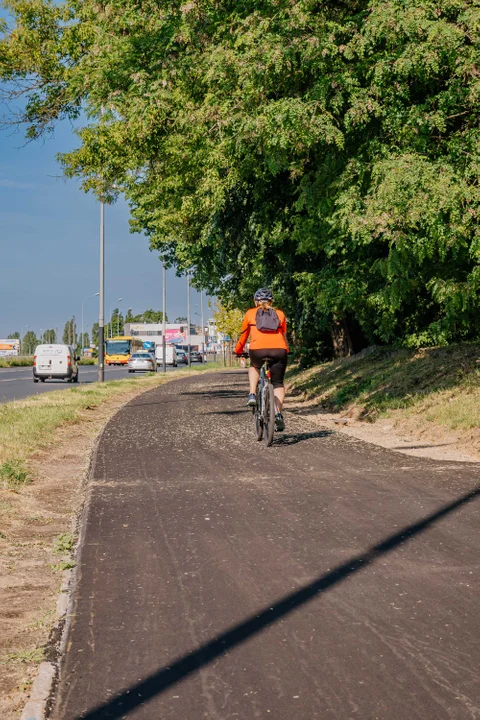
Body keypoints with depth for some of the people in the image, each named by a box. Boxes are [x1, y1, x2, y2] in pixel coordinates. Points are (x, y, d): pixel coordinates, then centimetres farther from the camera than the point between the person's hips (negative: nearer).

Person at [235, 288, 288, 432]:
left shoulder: (250, 313, 21)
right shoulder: (280, 314, 24)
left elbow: (243, 335, 28)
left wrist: (238, 351, 44)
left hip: (258, 349, -1)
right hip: (279, 350, 1)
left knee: (254, 367, 33)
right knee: (278, 383, 16)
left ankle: (252, 395, 14)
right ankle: (278, 413, -2)